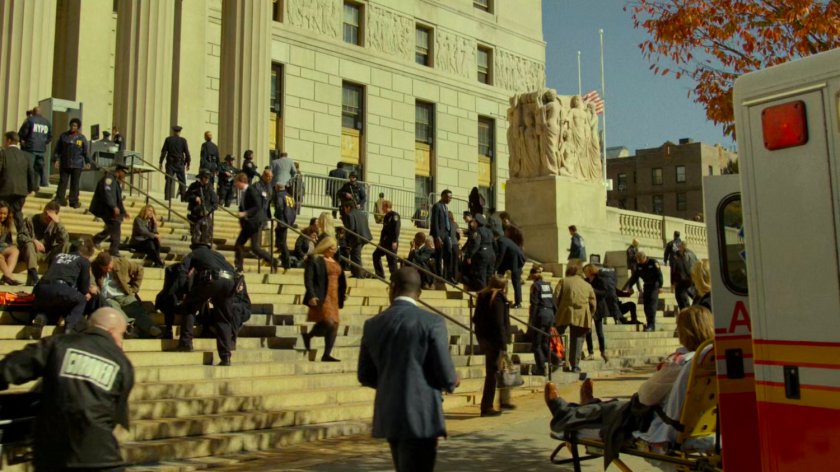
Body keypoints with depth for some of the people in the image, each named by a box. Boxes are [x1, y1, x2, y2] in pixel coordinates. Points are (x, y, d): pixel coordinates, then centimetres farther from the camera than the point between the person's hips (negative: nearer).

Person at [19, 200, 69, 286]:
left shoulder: (55, 223, -2)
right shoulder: (30, 220, -4)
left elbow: (65, 240, -16)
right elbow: (20, 237, -6)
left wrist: (58, 223, -25)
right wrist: (34, 241, -26)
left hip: (49, 253, 1)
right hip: (35, 252, -1)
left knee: (67, 245, -22)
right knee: (29, 244, -34)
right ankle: (33, 276, -43)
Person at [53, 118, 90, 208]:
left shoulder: (82, 138, 1)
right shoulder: (64, 136, 3)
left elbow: (85, 151, 2)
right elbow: (57, 149, 5)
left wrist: (87, 161, -8)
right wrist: (56, 159, -1)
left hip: (77, 165, -1)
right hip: (64, 164, 1)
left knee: (75, 184, 5)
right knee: (62, 182, 4)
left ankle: (74, 201, 11)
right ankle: (59, 199, 9)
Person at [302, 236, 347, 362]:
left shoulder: (335, 262, 18)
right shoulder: (314, 260, -4)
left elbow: (341, 280, 23)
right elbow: (308, 279, -11)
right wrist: (311, 296, -21)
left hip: (333, 297, 8)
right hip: (321, 297, -8)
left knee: (334, 325, 3)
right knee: (328, 323, -17)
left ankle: (327, 354, 9)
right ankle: (308, 335, 10)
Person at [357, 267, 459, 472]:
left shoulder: (373, 324, 2)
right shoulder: (432, 322, -11)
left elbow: (365, 376, 9)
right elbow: (446, 376, -11)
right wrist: (452, 383, 12)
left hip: (388, 416, 6)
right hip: (421, 417, -5)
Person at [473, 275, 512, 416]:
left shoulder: (483, 296, 13)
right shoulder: (498, 298, -14)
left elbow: (476, 318, 17)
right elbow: (499, 323, -20)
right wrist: (503, 345, -19)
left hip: (483, 337, 9)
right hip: (494, 340, -9)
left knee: (493, 371, 19)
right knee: (493, 373, -3)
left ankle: (503, 401, 30)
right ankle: (486, 407, 1)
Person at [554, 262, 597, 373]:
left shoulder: (563, 281, 8)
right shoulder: (587, 285, 15)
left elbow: (556, 296, -2)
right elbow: (593, 303, 10)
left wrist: (559, 308, 10)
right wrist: (589, 316, 18)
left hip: (566, 313, -2)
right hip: (582, 317, 2)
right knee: (577, 340, 7)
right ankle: (575, 365, 4)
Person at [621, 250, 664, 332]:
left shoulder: (653, 263, -12)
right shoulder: (639, 266, 5)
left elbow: (659, 275, -14)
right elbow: (634, 277, 11)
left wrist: (660, 286, -20)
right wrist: (628, 286, 5)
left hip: (654, 285, -6)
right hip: (646, 286, 6)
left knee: (652, 303, -14)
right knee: (646, 305, 3)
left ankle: (652, 325, -16)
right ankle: (649, 324, 11)